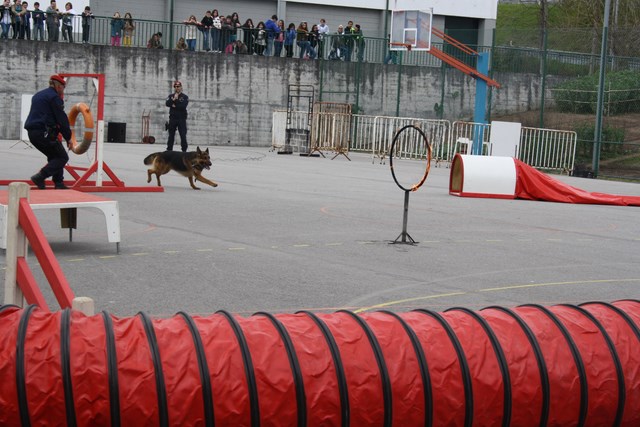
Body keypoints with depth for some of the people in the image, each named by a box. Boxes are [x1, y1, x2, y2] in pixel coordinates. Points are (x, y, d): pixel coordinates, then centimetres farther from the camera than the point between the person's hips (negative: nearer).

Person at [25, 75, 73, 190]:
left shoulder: (37, 96, 23)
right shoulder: (54, 97, -6)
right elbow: (62, 119, -10)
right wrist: (68, 137, -3)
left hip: (32, 133, 9)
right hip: (44, 132, -9)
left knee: (54, 156, 19)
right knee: (62, 157, -4)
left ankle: (59, 183, 12)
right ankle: (40, 177, -18)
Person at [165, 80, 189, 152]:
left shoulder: (185, 97, 3)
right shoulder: (171, 96, 12)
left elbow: (183, 106, -12)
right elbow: (167, 104, -4)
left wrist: (175, 105, -8)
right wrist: (173, 99, -16)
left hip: (182, 119, -3)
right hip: (172, 118, 3)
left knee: (183, 135, -7)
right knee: (171, 135, 7)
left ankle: (184, 150, -4)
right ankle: (169, 149, 13)